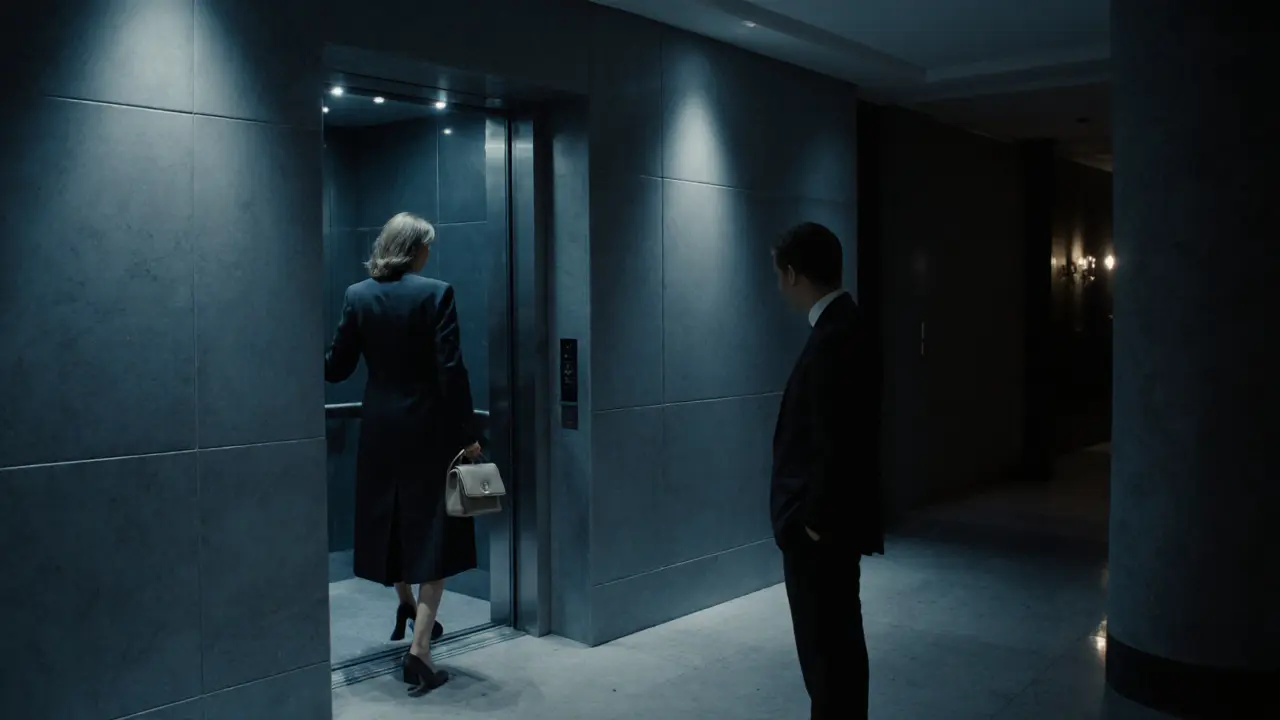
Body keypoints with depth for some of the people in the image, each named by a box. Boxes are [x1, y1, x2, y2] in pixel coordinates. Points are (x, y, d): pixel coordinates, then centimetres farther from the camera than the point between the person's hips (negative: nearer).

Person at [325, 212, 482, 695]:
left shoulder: (357, 295, 0)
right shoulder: (436, 293, -11)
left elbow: (337, 367, 2)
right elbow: (451, 370, -15)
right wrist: (468, 434, -9)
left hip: (380, 428, 4)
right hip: (429, 428, -4)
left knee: (391, 519, 23)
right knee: (433, 532, 3)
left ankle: (407, 606, 43)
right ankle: (419, 649, -3)